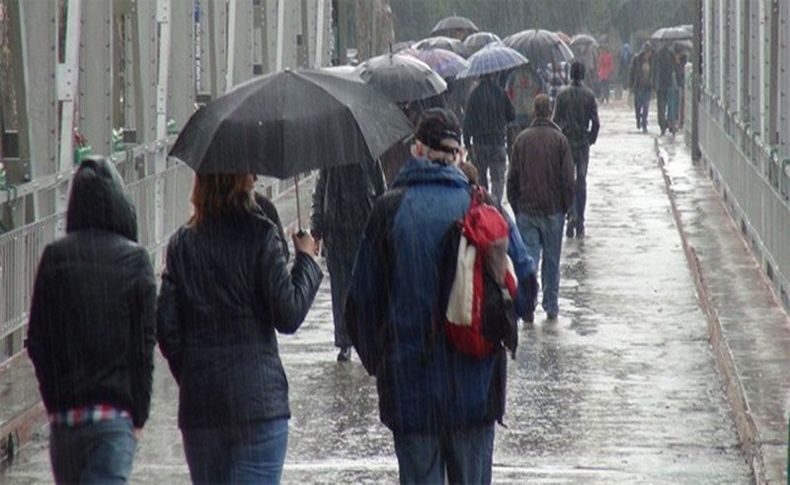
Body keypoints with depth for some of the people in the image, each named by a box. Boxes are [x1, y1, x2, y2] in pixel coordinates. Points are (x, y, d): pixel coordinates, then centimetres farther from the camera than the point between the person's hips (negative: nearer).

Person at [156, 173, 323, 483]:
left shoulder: (181, 243, 4)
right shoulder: (259, 234, -8)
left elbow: (165, 329, 3)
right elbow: (288, 315, -10)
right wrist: (306, 260, 3)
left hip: (199, 402, 4)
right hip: (258, 399, -4)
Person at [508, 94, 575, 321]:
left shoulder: (522, 139, 1)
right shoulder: (559, 140, -5)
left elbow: (512, 177, 4)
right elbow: (568, 178, -5)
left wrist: (515, 206, 12)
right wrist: (566, 206, 7)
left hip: (526, 209, 1)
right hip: (552, 209, -1)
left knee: (528, 257, 2)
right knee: (551, 260, 8)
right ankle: (551, 307, 13)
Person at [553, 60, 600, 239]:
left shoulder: (563, 95, -5)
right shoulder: (589, 96, -4)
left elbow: (556, 120, -4)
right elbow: (595, 122, -5)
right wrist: (591, 139, 10)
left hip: (565, 142, -1)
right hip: (583, 143, 1)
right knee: (581, 181, 8)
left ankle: (572, 214, -12)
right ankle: (580, 224, 8)